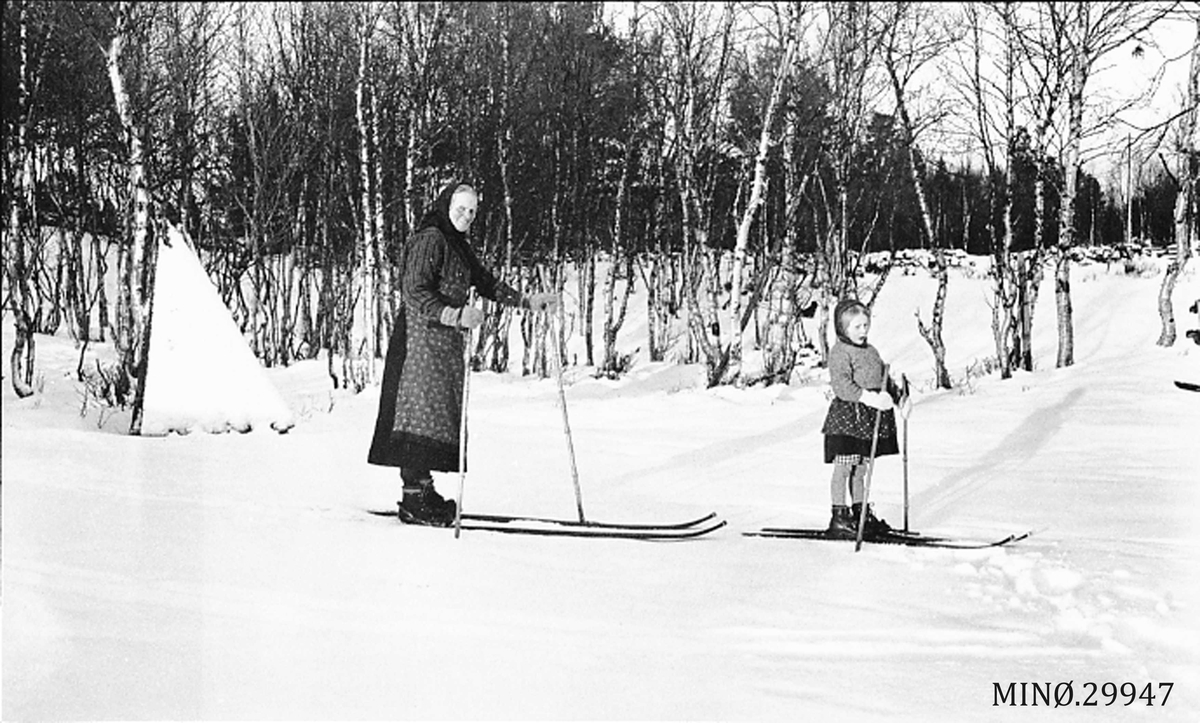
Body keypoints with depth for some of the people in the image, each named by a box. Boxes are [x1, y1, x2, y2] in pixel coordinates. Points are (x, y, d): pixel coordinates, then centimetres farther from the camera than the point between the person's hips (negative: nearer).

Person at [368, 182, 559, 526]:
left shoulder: (458, 246, 19)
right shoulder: (429, 239, -10)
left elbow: (487, 284, 24)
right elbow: (415, 292, -19)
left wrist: (529, 302, 17)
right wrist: (453, 314, -33)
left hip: (447, 342, 9)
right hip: (422, 338, -9)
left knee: (442, 415, 8)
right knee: (424, 411, -12)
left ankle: (422, 490, 13)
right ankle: (415, 499, -12)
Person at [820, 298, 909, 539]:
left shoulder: (871, 352, 17)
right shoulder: (839, 353, -11)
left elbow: (885, 379, 25)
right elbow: (842, 385, -23)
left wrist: (899, 396, 10)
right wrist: (870, 398, -31)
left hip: (871, 418, 8)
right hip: (847, 416, -8)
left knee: (860, 469, 15)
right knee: (843, 468, -3)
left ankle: (861, 514, 23)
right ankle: (839, 517, 2)